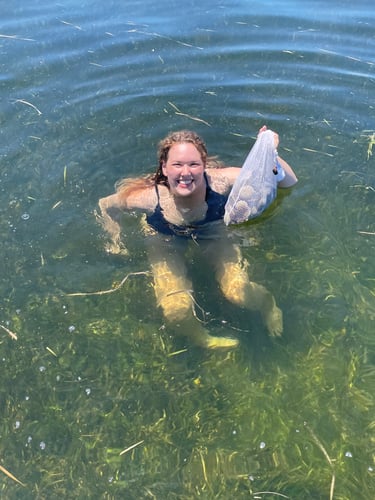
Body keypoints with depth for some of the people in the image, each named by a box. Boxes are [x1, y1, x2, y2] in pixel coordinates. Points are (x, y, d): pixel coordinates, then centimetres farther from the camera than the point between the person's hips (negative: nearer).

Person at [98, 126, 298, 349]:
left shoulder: (219, 180, -36)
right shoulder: (150, 197, -36)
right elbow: (106, 206, -14)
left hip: (212, 230, 1)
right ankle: (201, 338, 20)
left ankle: (268, 303, 24)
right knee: (177, 312, -17)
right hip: (166, 240, 0)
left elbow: (289, 181, -33)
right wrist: (116, 245, -8)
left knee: (239, 293, -15)